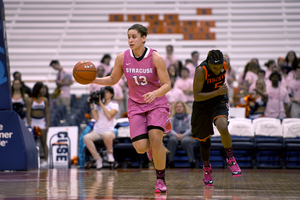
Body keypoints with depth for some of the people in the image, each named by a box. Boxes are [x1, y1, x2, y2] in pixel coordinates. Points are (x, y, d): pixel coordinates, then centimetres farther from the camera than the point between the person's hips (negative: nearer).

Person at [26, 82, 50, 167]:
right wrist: (29, 125, -11)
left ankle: (46, 160, 0)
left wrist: (48, 124, -2)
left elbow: (47, 113, 5)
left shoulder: (44, 100, 5)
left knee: (44, 142, 0)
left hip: (42, 121, 1)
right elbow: (28, 113, -4)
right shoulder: (30, 100, -3)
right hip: (33, 121, -1)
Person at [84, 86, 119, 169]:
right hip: (97, 132, 3)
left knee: (106, 135, -42)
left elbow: (109, 116, -13)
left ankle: (110, 153, -13)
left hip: (109, 131, -3)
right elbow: (95, 117, 1)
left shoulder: (114, 105, 6)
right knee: (86, 138, -30)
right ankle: (97, 158, -17)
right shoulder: (97, 105, 14)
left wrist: (101, 104, -11)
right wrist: (91, 105, -4)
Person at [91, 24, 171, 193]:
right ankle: (152, 146, 28)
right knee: (140, 147, -14)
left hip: (157, 103, -2)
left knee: (155, 139, -24)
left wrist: (155, 94, -35)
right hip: (136, 105, 2)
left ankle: (161, 179, -4)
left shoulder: (155, 58, -16)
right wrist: (93, 80, -10)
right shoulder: (122, 58, -7)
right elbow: (113, 80, 7)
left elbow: (167, 85, -15)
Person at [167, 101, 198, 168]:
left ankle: (192, 162, -39)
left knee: (185, 141, -39)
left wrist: (183, 135, -17)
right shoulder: (172, 118, 22)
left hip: (187, 136, -1)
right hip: (175, 136, 2)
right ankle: (171, 161, -43)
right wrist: (176, 135, -15)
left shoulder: (189, 117, 16)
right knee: (172, 140, -36)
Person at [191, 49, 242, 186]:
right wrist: (217, 92, -35)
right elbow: (196, 96, -28)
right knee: (204, 140, 10)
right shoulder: (201, 70, -26)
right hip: (202, 106, -2)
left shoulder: (224, 66, -11)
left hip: (219, 103, 2)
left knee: (223, 128, -28)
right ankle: (206, 167, 36)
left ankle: (230, 160, -8)